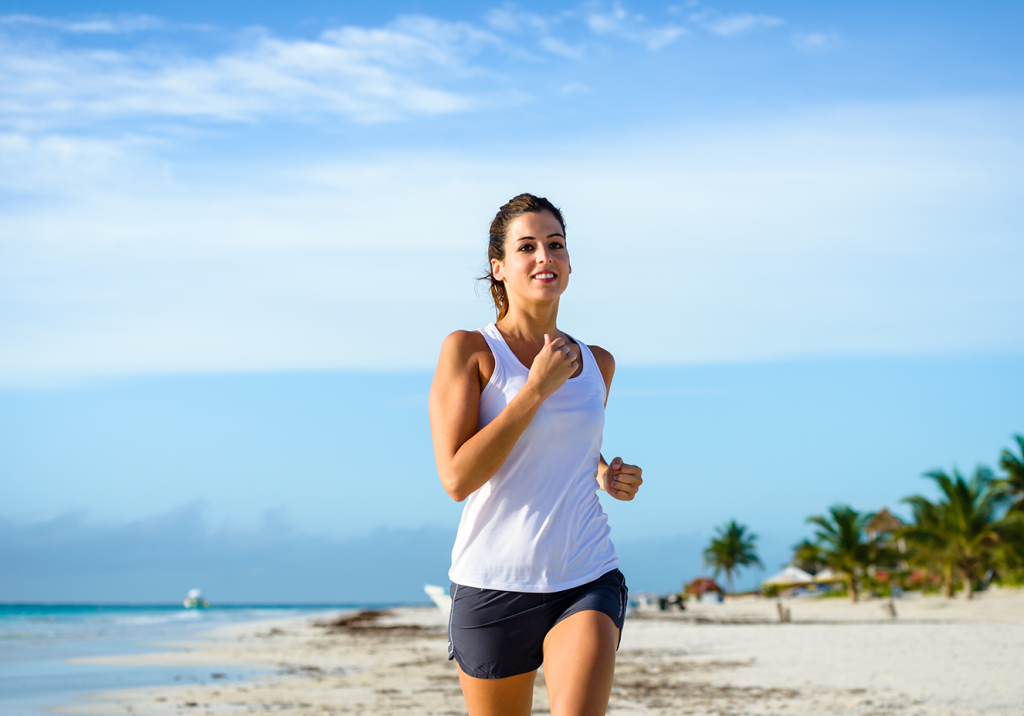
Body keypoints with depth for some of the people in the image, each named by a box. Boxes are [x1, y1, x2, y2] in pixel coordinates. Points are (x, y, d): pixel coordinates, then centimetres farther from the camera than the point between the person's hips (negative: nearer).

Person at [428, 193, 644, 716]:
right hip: (494, 587, -2)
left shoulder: (597, 363, 9)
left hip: (587, 580, 2)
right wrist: (538, 387, -16)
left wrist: (608, 476, 6)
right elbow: (457, 478, -16)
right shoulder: (468, 350, -5)